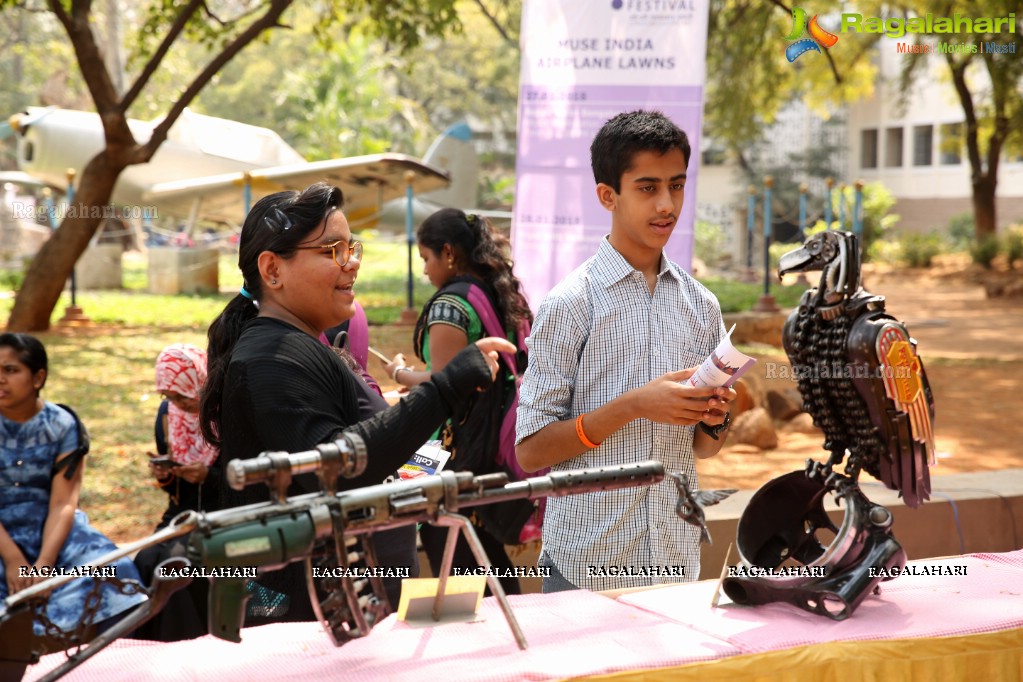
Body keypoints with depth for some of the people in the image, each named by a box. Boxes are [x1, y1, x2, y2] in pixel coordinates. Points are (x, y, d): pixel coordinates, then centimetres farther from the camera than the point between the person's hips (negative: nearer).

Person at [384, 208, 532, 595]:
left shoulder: (450, 303, -15)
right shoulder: (506, 295, 11)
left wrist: (400, 374, -2)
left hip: (457, 454, -9)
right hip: (497, 448, 9)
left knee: (453, 567, 1)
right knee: (495, 565, 17)